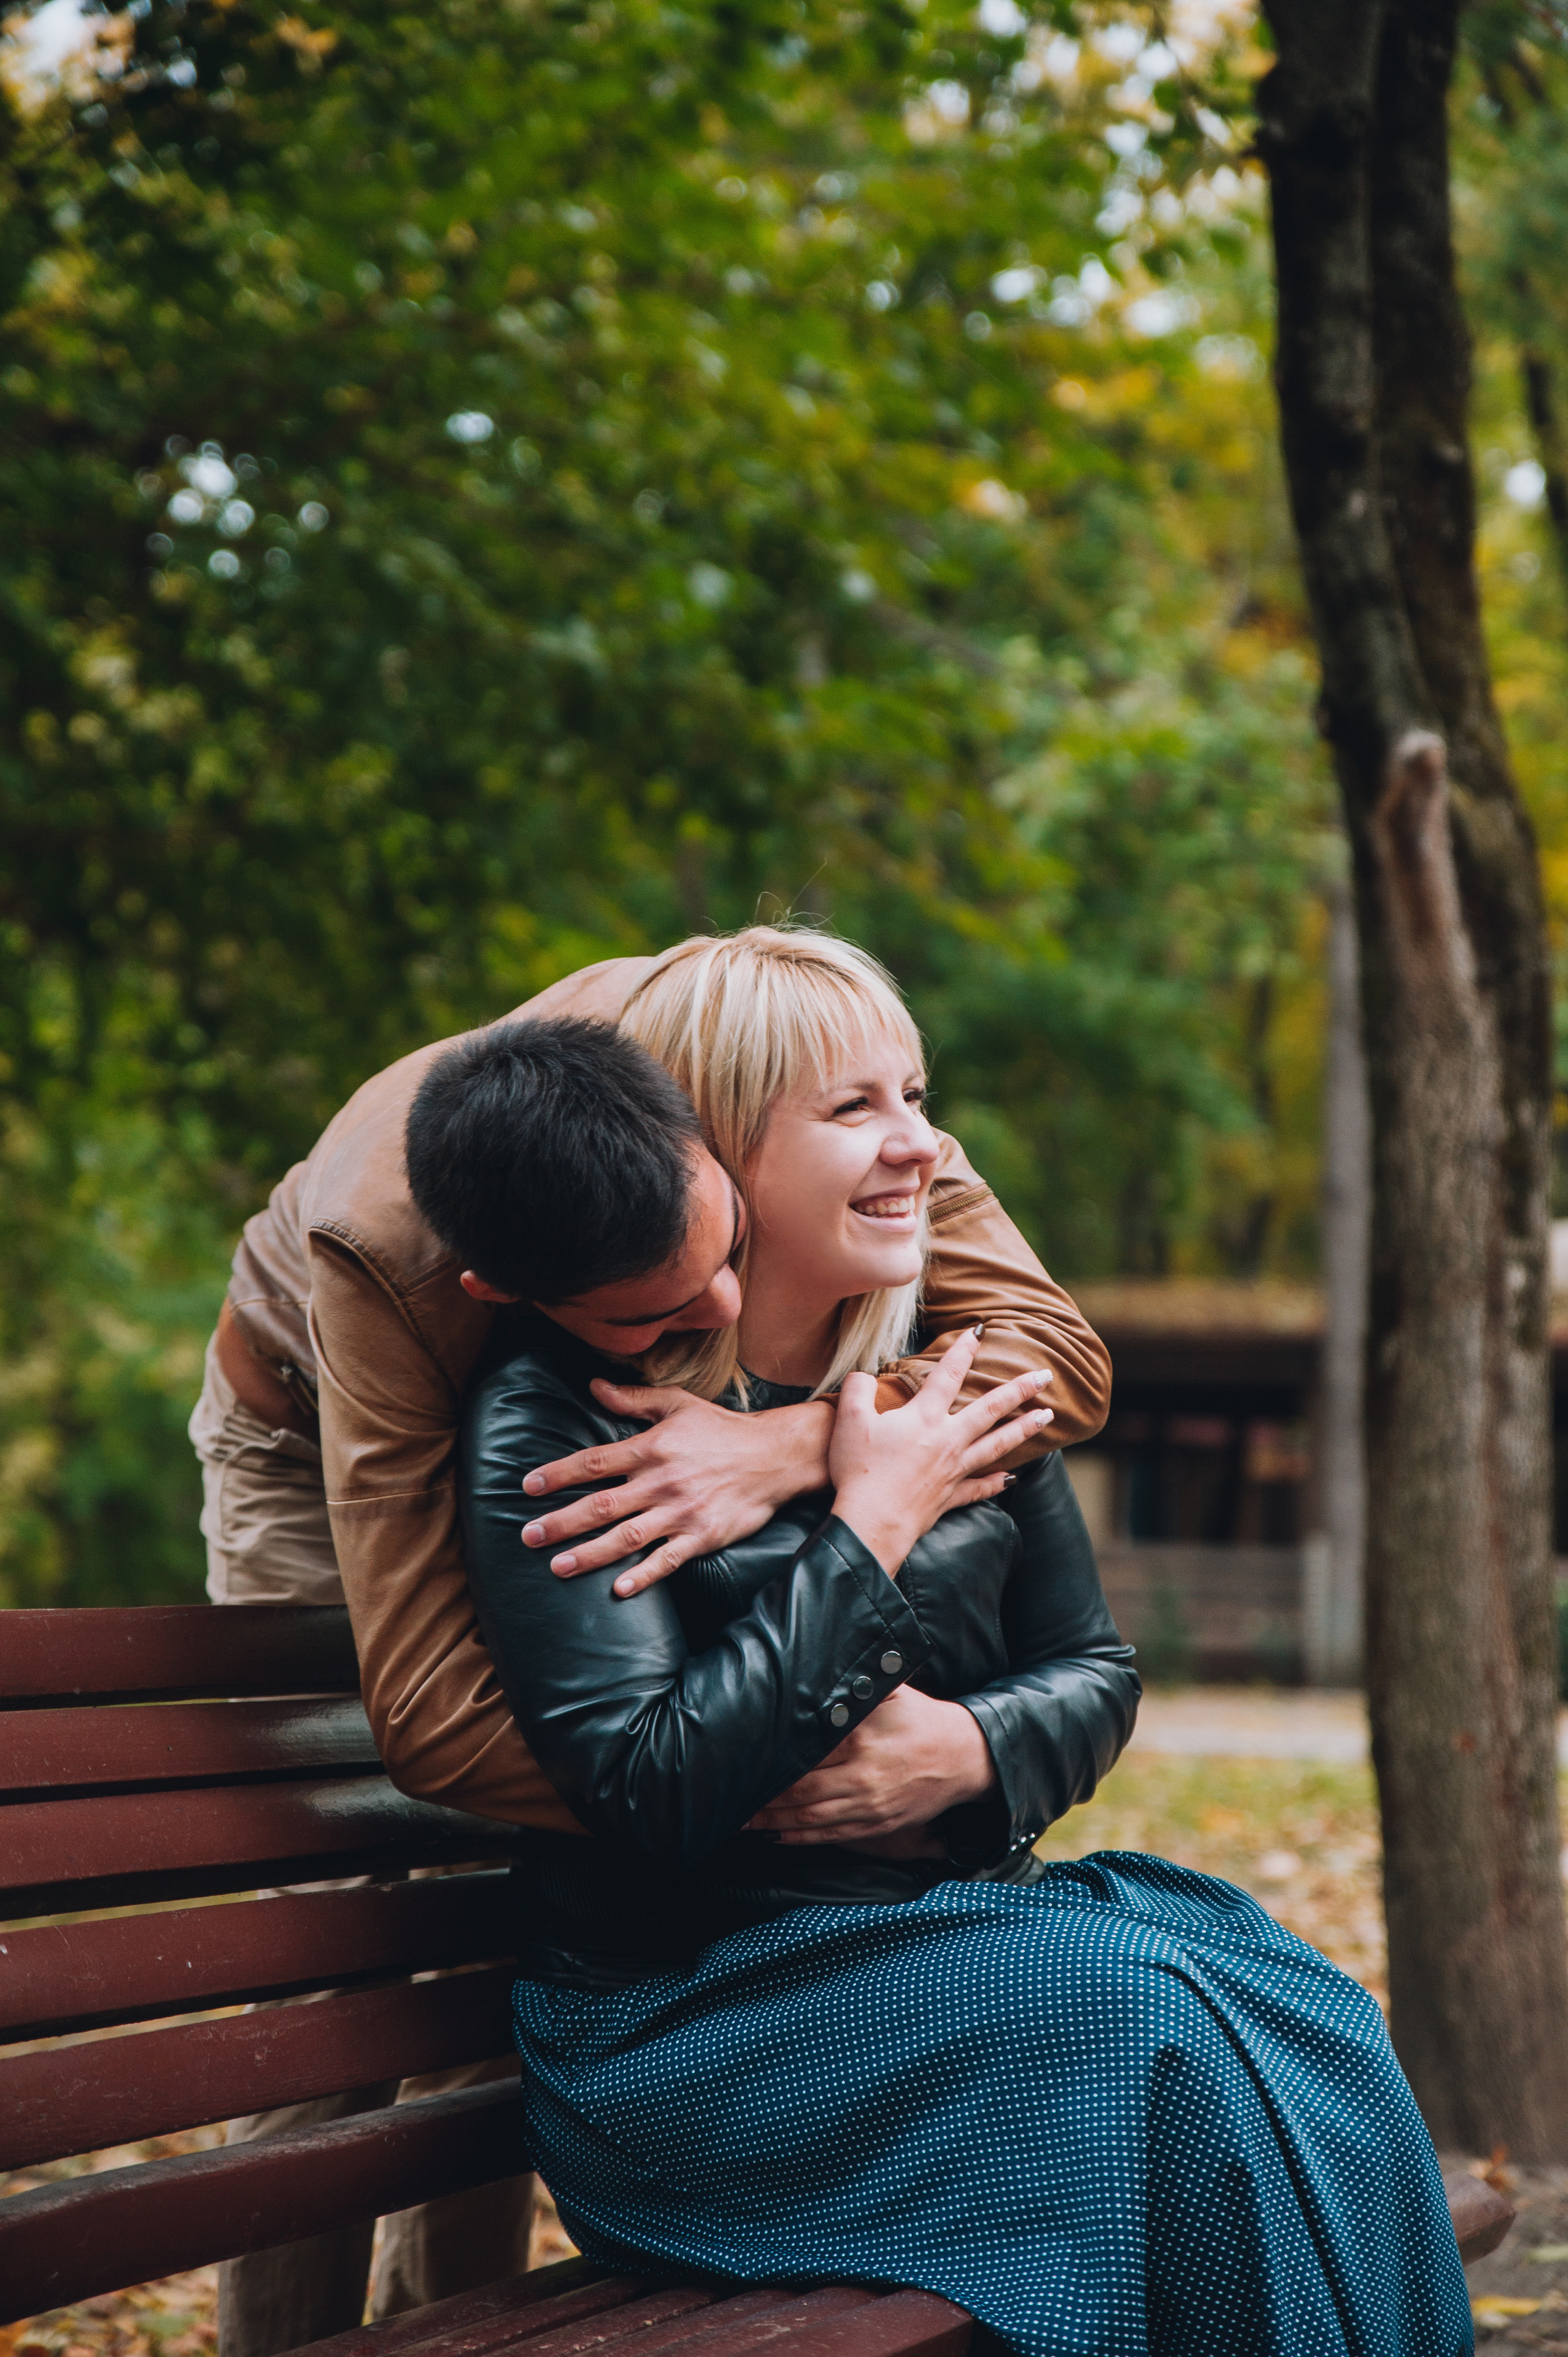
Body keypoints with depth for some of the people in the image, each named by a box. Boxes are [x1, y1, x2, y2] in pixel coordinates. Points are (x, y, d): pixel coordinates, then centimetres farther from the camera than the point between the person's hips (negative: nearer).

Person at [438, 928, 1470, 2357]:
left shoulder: (950, 1377, 8)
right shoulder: (559, 1421, -11)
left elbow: (1094, 1669, 14)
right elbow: (654, 1792, -20)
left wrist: (966, 1748, -10)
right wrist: (871, 1528, -16)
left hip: (962, 1915, 6)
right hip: (687, 2011, -6)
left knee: (1311, 2025, -19)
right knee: (1149, 2025, -28)